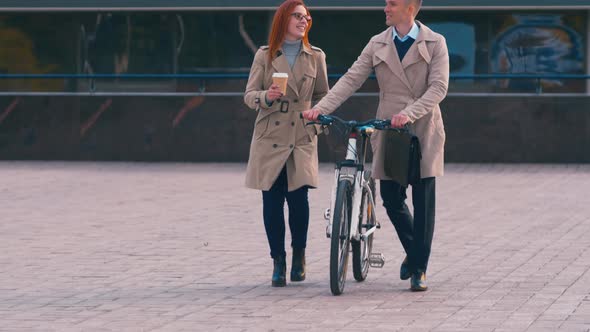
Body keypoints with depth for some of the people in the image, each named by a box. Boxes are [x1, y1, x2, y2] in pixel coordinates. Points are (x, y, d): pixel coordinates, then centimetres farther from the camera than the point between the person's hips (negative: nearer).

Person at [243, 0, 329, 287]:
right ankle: (278, 261, 9)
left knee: (298, 197, -10)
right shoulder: (264, 56, 5)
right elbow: (249, 95, 4)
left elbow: (322, 96, 17)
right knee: (272, 201, -3)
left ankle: (299, 254, 13)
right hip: (270, 137, 0)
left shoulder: (316, 57, 9)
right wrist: (266, 97, -17)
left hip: (302, 138, 0)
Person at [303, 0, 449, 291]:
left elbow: (438, 87, -10)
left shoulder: (435, 44, 0)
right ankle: (412, 251, 28)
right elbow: (351, 79, 1)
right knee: (391, 199, 3)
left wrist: (408, 113, -24)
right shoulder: (377, 44, 9)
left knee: (423, 202, -3)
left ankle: (419, 268, 6)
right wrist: (320, 108, -12)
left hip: (423, 132, -3)